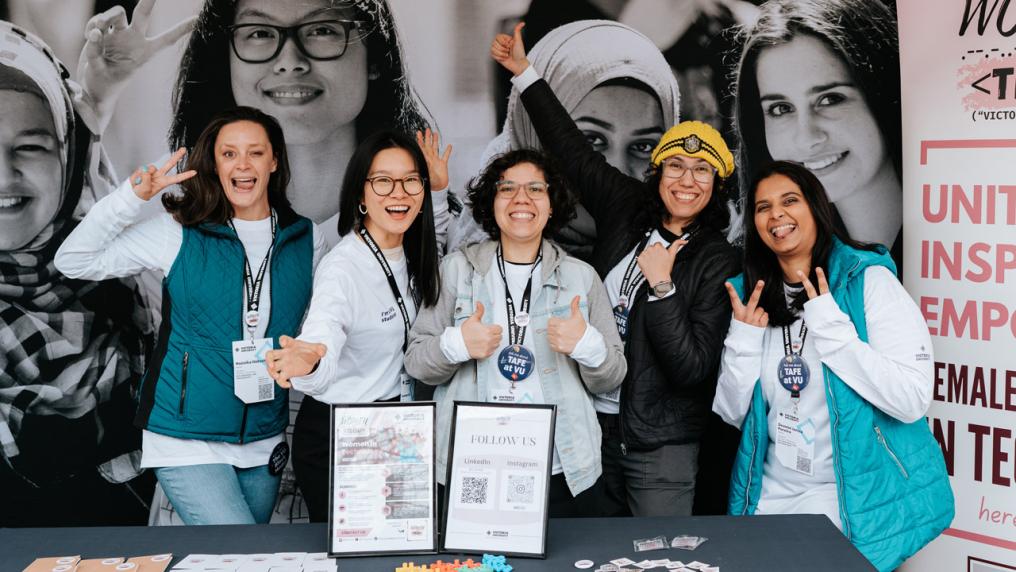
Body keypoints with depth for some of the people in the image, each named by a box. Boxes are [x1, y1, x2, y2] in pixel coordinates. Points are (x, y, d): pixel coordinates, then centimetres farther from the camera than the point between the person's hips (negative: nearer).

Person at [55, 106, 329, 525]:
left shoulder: (306, 240, 3)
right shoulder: (179, 233, -6)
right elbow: (73, 261, -6)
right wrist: (132, 198, -16)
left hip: (264, 443, 4)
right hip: (187, 441, -4)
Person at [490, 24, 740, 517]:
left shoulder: (718, 262, -10)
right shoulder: (627, 211, 1)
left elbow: (695, 369, -18)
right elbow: (572, 149, 10)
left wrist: (661, 285, -21)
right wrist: (524, 71, 13)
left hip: (662, 445, -4)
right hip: (595, 421, 4)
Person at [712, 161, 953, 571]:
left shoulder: (869, 280, -10)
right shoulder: (751, 293, 4)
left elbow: (912, 400, -20)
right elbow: (733, 413, 3)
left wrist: (830, 326, -22)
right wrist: (744, 337, -11)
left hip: (860, 504, -4)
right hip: (771, 499, 5)